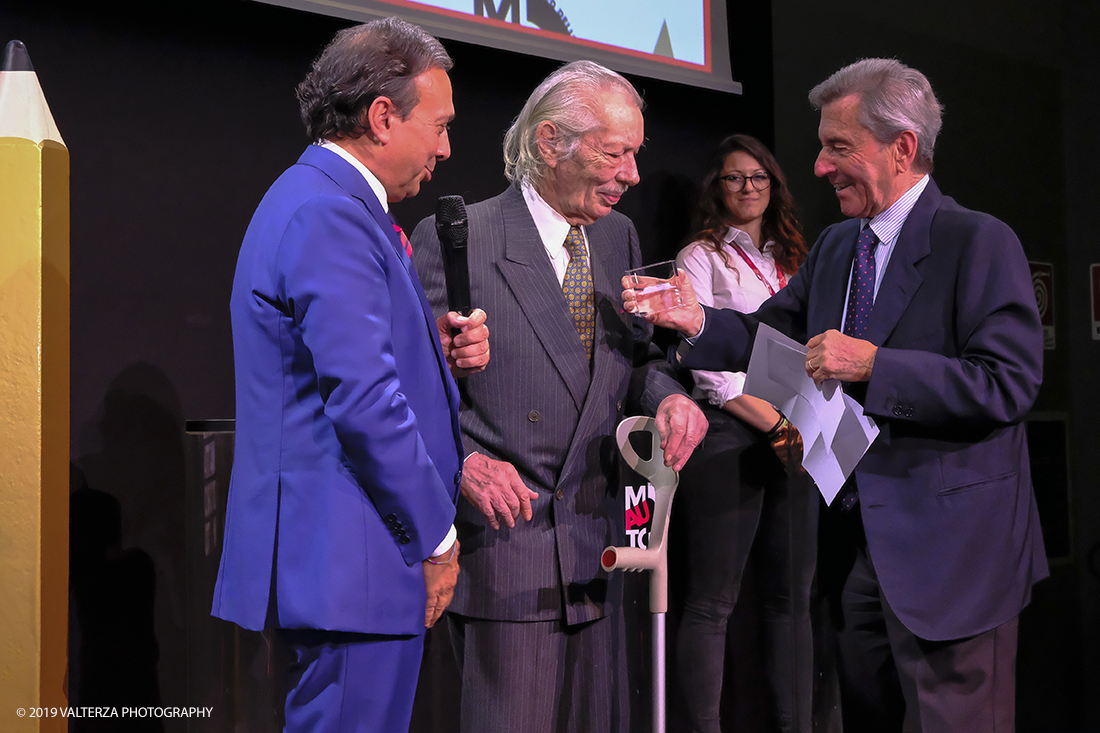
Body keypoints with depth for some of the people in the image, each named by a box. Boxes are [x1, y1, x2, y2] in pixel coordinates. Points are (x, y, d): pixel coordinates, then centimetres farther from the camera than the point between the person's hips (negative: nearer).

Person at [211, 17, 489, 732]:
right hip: (351, 563, -11)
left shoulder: (327, 200, 16)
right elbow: (363, 402, -23)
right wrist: (436, 538, -13)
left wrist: (437, 348, 4)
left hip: (339, 559, 11)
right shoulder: (329, 214, -17)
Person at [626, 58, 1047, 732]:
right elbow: (771, 334, 14)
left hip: (947, 548, -7)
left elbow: (1009, 382, -20)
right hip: (854, 538, 8)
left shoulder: (979, 242, -12)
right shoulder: (835, 247, 13)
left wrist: (873, 365, -24)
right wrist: (696, 321, -5)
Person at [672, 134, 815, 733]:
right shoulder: (701, 259, 1)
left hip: (793, 436, 6)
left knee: (792, 595, 7)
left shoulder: (790, 259, 20)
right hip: (728, 435, -6)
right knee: (712, 603, -5)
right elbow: (709, 366, -8)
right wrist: (777, 424, -13)